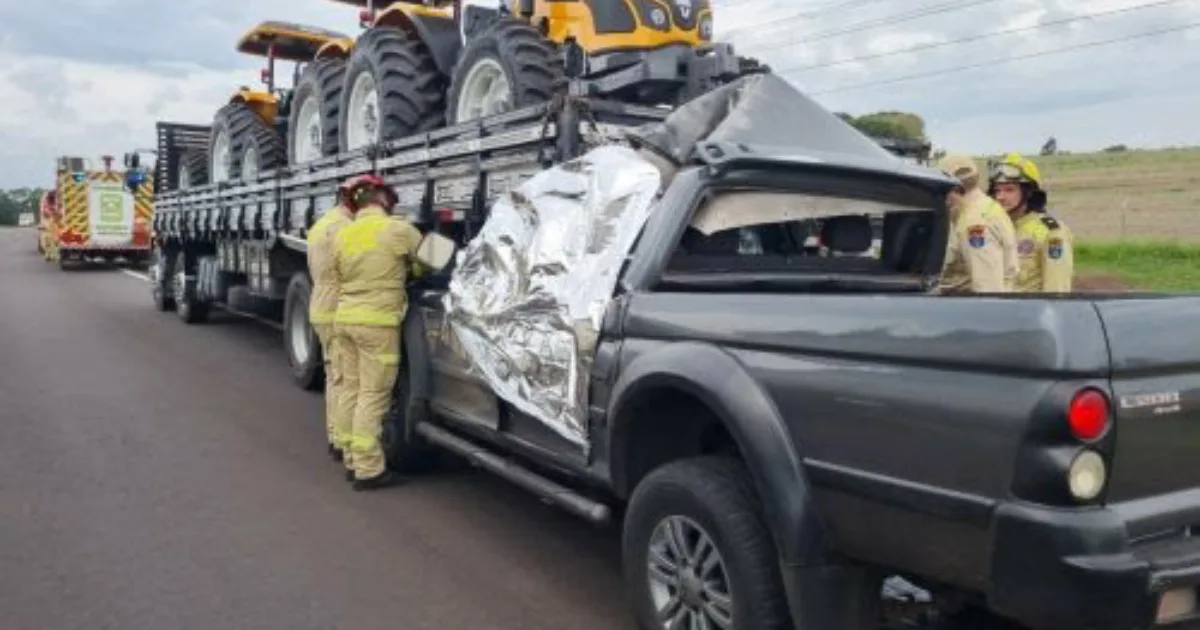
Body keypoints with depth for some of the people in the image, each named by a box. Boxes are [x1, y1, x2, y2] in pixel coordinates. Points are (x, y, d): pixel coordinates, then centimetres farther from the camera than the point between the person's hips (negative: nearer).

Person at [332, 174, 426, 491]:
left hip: (344, 319, 7)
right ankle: (368, 470, -1)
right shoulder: (398, 230, -8)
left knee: (351, 390, 12)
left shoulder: (343, 235, 9)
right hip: (377, 322, -7)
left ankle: (354, 461, 20)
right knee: (373, 396, -4)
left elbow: (342, 278, 14)